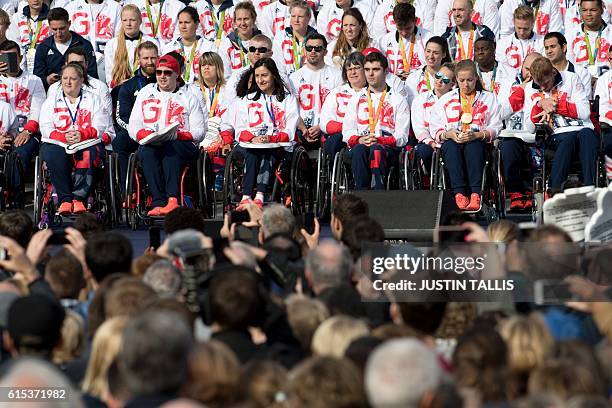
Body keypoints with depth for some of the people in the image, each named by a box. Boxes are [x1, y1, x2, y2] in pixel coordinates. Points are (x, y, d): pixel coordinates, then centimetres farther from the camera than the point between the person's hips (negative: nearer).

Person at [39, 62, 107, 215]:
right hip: (57, 143, 0)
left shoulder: (93, 99, 16)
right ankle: (65, 199, -30)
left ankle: (78, 197, -31)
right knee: (53, 155, -34)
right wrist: (64, 137, -15)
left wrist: (82, 134, -17)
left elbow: (99, 127, 3)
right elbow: (46, 128, 4)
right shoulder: (51, 101, 17)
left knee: (89, 156, -35)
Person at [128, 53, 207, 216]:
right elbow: (133, 128, 15)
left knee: (169, 148, -37)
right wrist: (148, 135, -8)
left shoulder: (188, 96, 16)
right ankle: (159, 202, -43)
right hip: (150, 143, 2)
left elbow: (199, 131, 7)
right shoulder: (145, 93, 23)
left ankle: (172, 200, -49)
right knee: (146, 151, -34)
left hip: (181, 144, -2)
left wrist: (177, 135, -12)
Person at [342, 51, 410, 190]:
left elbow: (402, 137, 6)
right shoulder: (356, 99, 26)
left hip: (388, 147, -1)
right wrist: (359, 140, -9)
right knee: (359, 150, -35)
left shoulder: (399, 100, 18)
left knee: (376, 150, -37)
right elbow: (347, 132, 15)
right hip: (360, 144, 2)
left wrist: (379, 140, -12)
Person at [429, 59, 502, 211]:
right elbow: (435, 129, 14)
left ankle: (475, 195, -51)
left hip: (478, 142, -1)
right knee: (451, 145, -37)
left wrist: (477, 135, -13)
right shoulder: (445, 99, 24)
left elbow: (495, 128, 6)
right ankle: (459, 193, -47)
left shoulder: (488, 98, 19)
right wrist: (449, 134, -8)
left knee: (473, 145, -39)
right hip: (452, 141, 1)